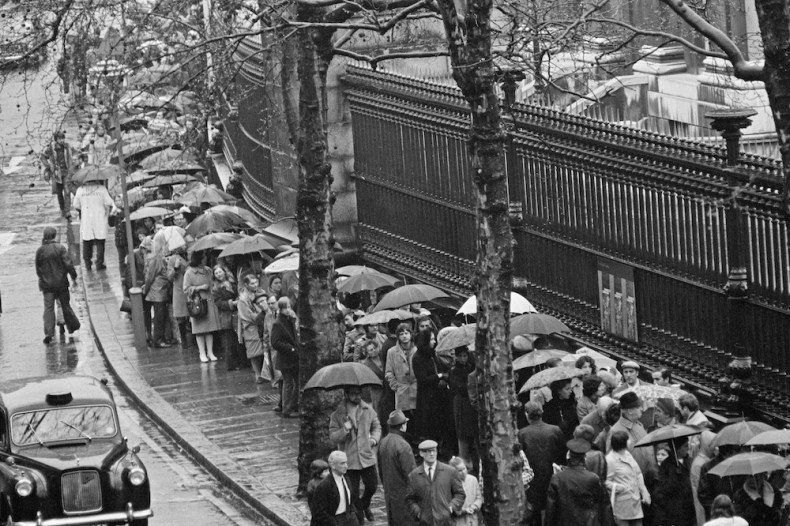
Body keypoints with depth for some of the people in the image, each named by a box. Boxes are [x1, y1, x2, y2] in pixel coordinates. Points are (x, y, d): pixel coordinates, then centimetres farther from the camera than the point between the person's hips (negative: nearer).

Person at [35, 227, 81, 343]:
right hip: (61, 282, -1)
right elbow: (68, 264, -14)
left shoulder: (40, 251, -2)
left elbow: (38, 268, 7)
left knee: (48, 308, -2)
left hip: (46, 284, 1)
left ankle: (48, 332, -16)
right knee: (65, 305, 16)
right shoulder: (60, 248, -10)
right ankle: (73, 326, 30)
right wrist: (74, 277, -3)